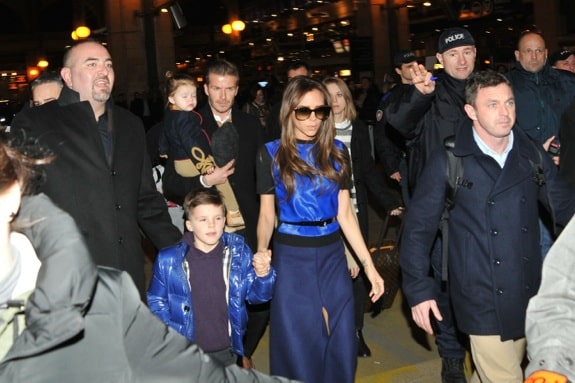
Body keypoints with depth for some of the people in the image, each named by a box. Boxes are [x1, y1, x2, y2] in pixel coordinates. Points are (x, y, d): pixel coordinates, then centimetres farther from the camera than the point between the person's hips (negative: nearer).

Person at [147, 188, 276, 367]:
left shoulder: (239, 253, -6)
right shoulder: (169, 260, -11)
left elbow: (255, 295, -2)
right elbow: (156, 301, -1)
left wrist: (262, 275, -22)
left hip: (226, 351, 2)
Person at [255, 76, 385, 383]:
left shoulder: (337, 152, 4)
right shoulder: (272, 154, -2)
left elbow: (345, 214, 6)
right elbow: (267, 214, 0)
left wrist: (368, 264, 3)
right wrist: (261, 250, -20)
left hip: (332, 254, 3)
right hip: (291, 256, -2)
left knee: (340, 346, 9)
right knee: (298, 347, 7)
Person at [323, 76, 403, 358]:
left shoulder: (359, 129, 8)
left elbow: (368, 170, 9)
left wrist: (390, 201, 3)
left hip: (354, 210, 2)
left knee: (357, 269, 3)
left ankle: (356, 332, 17)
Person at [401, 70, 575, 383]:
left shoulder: (533, 155, 3)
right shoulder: (447, 161, -9)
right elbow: (419, 226, -6)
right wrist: (418, 289, -9)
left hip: (528, 295, 4)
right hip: (482, 299, -4)